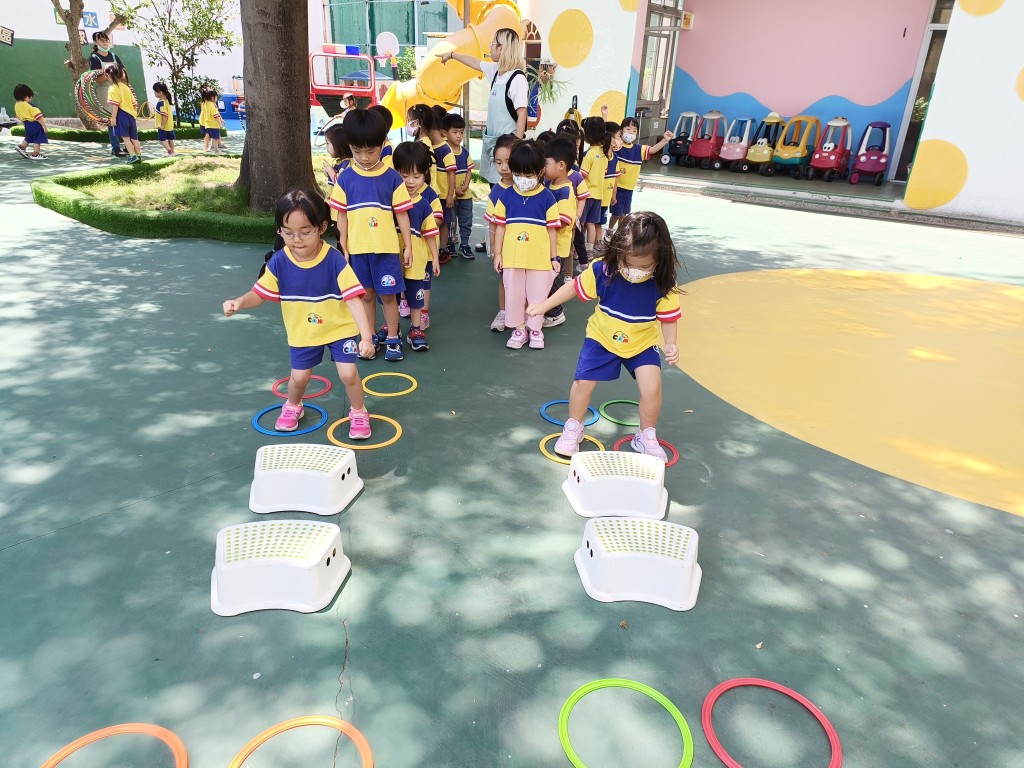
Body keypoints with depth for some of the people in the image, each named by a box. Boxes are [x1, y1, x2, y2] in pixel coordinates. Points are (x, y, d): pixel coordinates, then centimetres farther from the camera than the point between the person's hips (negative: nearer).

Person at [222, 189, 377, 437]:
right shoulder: (279, 262, -16)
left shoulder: (335, 260, -25)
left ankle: (359, 413, 20)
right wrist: (239, 302, -30)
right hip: (303, 332, 3)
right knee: (299, 377, 12)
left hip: (340, 328, -2)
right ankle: (292, 407, 45)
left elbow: (353, 299, -27)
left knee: (348, 373, -9)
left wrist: (366, 336, -36)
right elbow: (259, 293, -7)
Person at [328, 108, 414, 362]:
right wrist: (343, 247, 1)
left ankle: (392, 338, 20)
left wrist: (408, 246, -1)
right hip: (357, 248, 2)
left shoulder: (392, 178, -4)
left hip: (386, 248, -1)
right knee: (366, 294, 13)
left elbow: (402, 214, -1)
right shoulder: (345, 178, 0)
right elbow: (342, 215, 3)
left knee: (388, 294, 6)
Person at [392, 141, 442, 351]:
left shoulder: (425, 202, -4)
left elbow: (431, 232, 0)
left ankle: (416, 329, 24)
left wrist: (435, 257, -1)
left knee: (416, 292, 11)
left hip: (417, 256, -1)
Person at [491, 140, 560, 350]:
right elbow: (500, 226, 4)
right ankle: (518, 328, 24)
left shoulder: (547, 198, -4)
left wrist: (554, 257, 0)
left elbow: (552, 229, 0)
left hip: (540, 258, -1)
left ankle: (535, 329, 25)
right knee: (514, 293, 9)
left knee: (537, 294, 8)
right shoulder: (506, 196, 0)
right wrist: (497, 254, 3)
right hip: (512, 257, 2)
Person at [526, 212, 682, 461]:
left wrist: (670, 343, -26)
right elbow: (575, 287, -8)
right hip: (601, 337, 0)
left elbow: (667, 318, -10)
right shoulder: (602, 269, -23)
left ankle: (646, 436, 14)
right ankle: (573, 428, 23)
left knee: (652, 388, -13)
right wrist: (543, 305, -6)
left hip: (642, 343, 0)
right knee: (583, 382, -5)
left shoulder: (662, 284, -22)